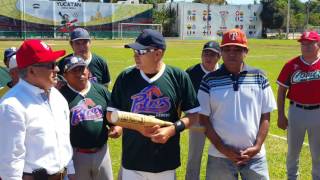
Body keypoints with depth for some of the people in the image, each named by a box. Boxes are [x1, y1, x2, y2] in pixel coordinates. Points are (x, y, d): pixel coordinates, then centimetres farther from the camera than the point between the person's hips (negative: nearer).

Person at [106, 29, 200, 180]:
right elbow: (111, 114, 3)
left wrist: (172, 129, -16)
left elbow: (194, 114, 1)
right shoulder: (125, 77, -1)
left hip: (166, 163, 0)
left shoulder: (179, 77, -4)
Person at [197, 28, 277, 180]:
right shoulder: (210, 80, -3)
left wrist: (257, 146, -6)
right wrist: (221, 148, -9)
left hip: (254, 156, 1)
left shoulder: (259, 78, 1)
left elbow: (265, 116, 4)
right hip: (220, 157, -1)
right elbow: (204, 119, -2)